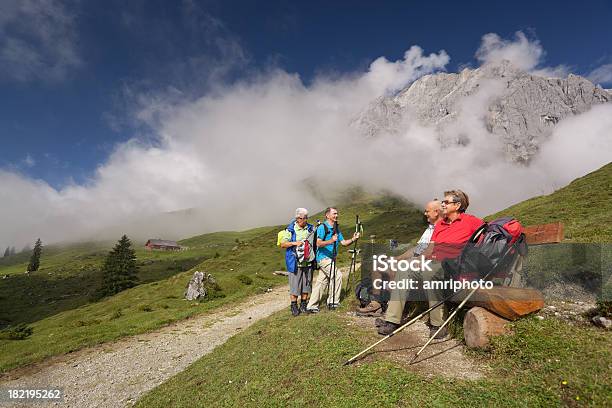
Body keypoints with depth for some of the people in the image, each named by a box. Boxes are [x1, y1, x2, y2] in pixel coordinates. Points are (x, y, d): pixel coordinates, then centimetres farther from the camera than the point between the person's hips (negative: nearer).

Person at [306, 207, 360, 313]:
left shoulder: (336, 229, 16)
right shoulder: (322, 227, -10)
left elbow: (343, 242, 12)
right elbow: (318, 243, -19)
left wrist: (353, 239, -5)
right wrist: (331, 241, -33)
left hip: (330, 258, 8)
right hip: (323, 257, -8)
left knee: (321, 282, 9)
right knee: (337, 275, -14)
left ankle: (312, 306, 15)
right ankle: (332, 302, 0)